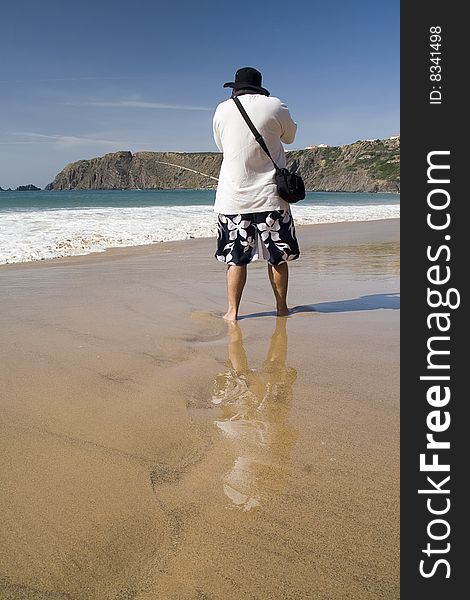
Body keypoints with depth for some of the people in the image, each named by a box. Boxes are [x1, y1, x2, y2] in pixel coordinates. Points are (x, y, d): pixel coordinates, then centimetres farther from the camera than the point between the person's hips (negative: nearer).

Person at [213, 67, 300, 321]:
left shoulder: (222, 110, 3)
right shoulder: (275, 106, -1)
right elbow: (289, 136, 16)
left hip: (233, 197, 1)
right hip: (270, 195, -1)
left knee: (236, 257, 6)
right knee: (277, 256, 9)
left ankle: (232, 310, 7)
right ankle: (282, 307, 18)